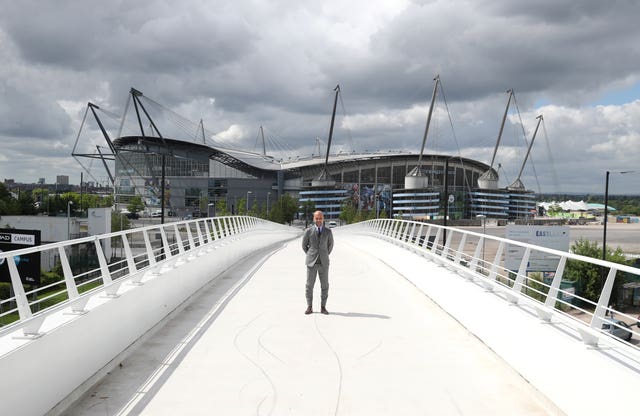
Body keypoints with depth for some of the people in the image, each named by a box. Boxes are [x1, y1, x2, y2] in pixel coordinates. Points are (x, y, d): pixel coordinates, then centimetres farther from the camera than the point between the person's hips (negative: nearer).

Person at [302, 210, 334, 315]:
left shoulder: (328, 231, -1)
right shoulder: (308, 231, -4)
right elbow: (304, 245, 8)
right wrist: (311, 256, 10)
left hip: (323, 263, 1)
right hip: (311, 263, -1)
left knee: (324, 286, 4)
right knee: (309, 285, 2)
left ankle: (323, 307, 14)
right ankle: (309, 307, 13)